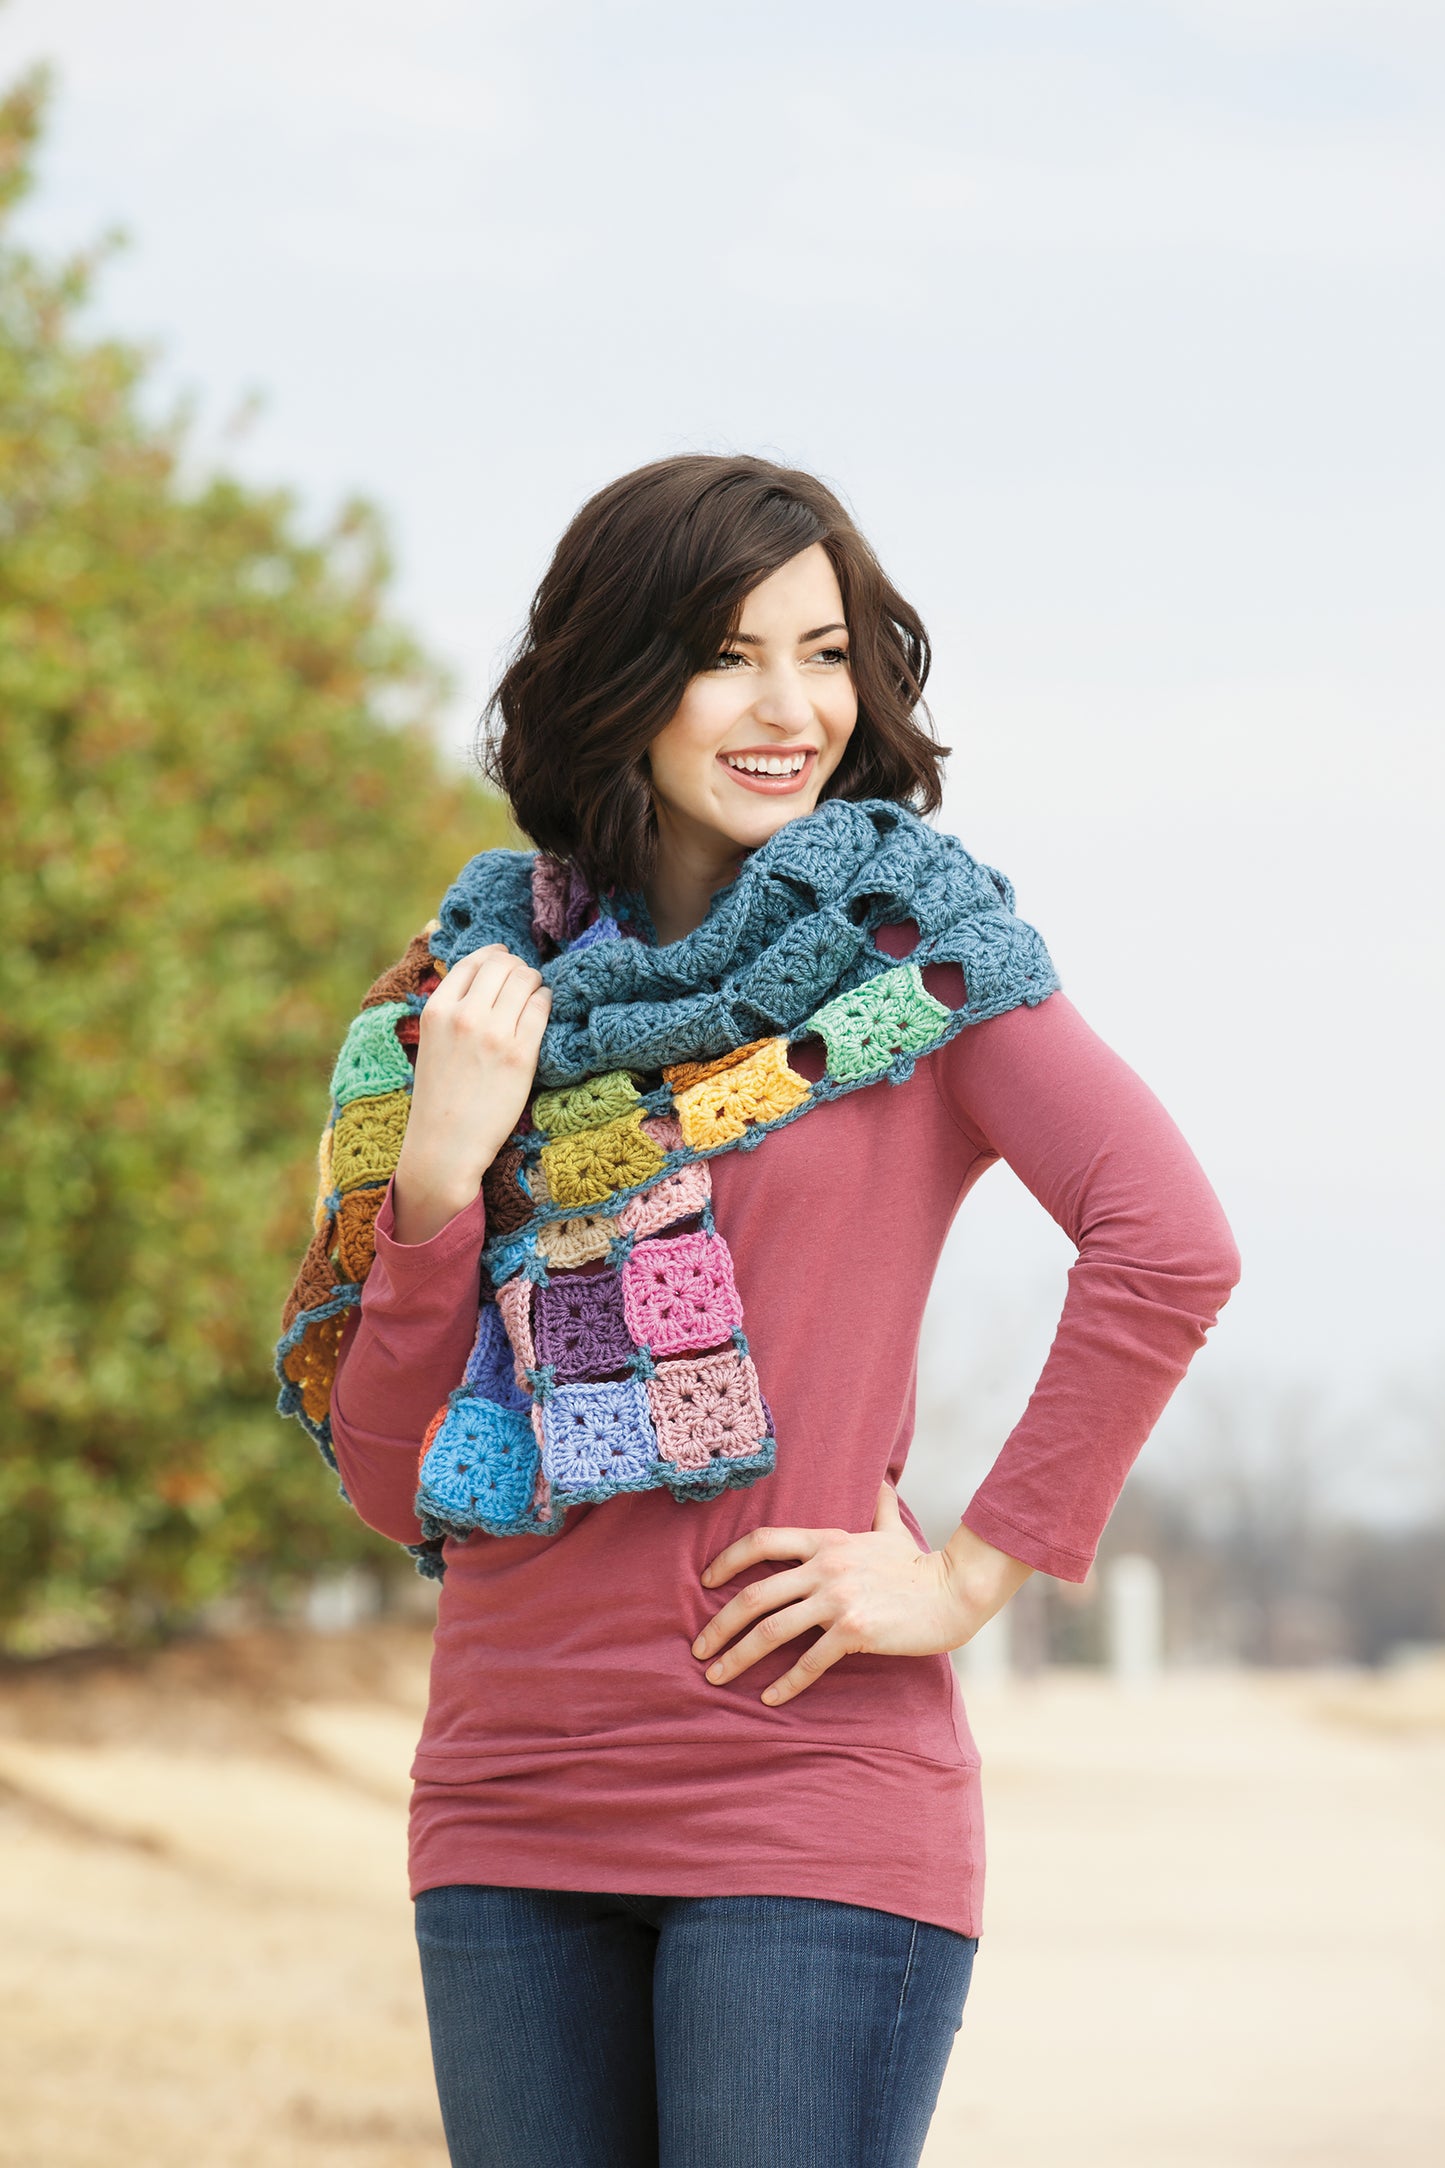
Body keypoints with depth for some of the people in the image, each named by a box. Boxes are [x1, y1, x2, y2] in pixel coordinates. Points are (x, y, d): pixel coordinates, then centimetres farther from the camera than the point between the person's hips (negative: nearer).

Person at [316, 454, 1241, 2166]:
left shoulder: (906, 938, 0)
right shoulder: (508, 988, 11)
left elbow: (1170, 1244, -14)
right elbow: (389, 1481, 8)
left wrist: (975, 1573, -11)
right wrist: (439, 1169, -6)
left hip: (816, 1802, -4)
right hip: (510, 1811, 4)